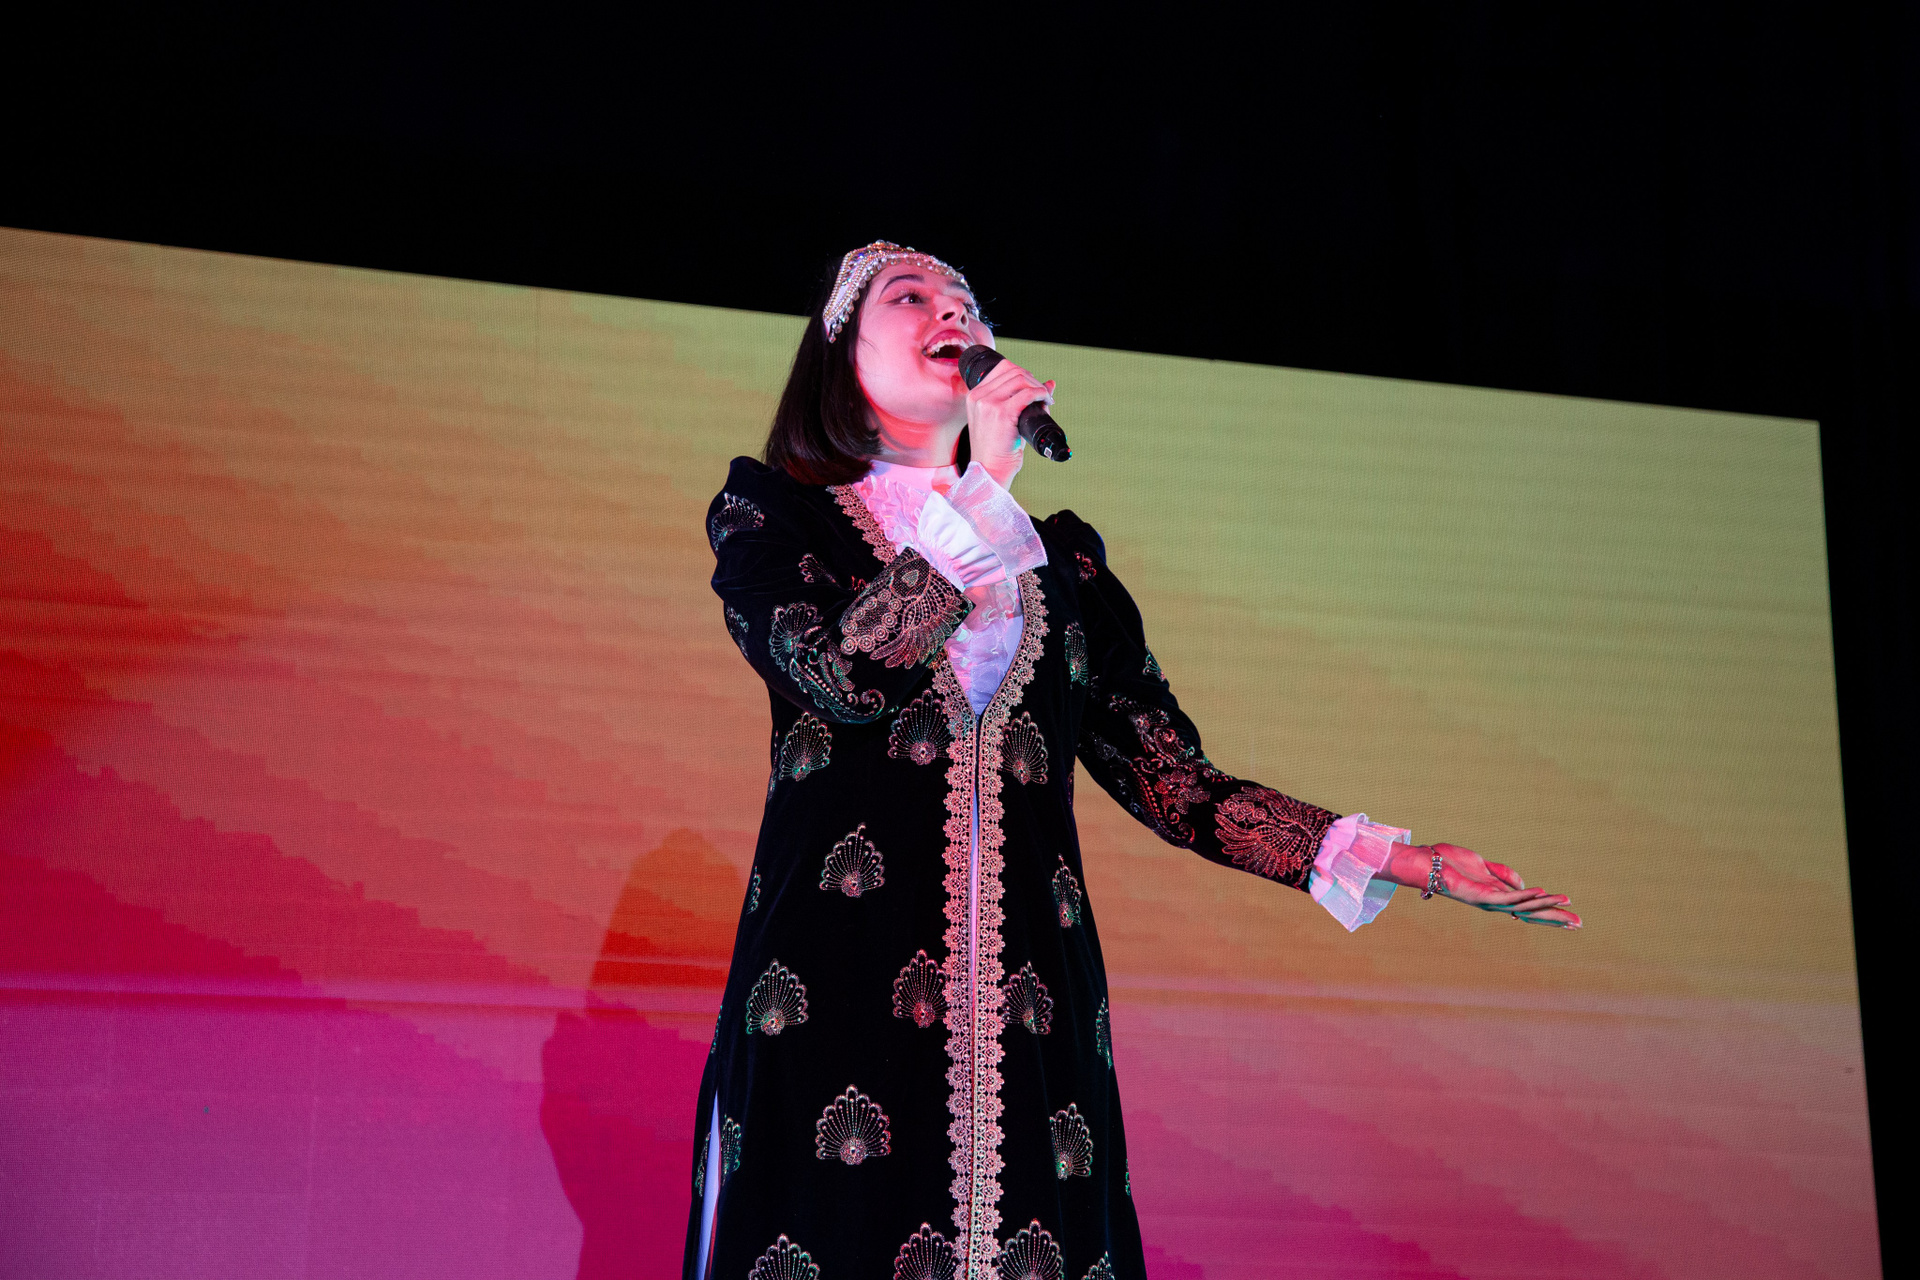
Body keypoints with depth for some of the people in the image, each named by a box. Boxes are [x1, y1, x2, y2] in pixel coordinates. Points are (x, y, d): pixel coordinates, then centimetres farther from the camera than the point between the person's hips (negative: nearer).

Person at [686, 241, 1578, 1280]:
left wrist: (1391, 858, 1)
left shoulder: (1059, 561, 19)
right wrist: (983, 487, -7)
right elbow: (848, 673, -12)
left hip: (1031, 1005, 4)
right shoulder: (770, 514, 9)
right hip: (838, 994, -3)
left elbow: (1169, 778, 12)